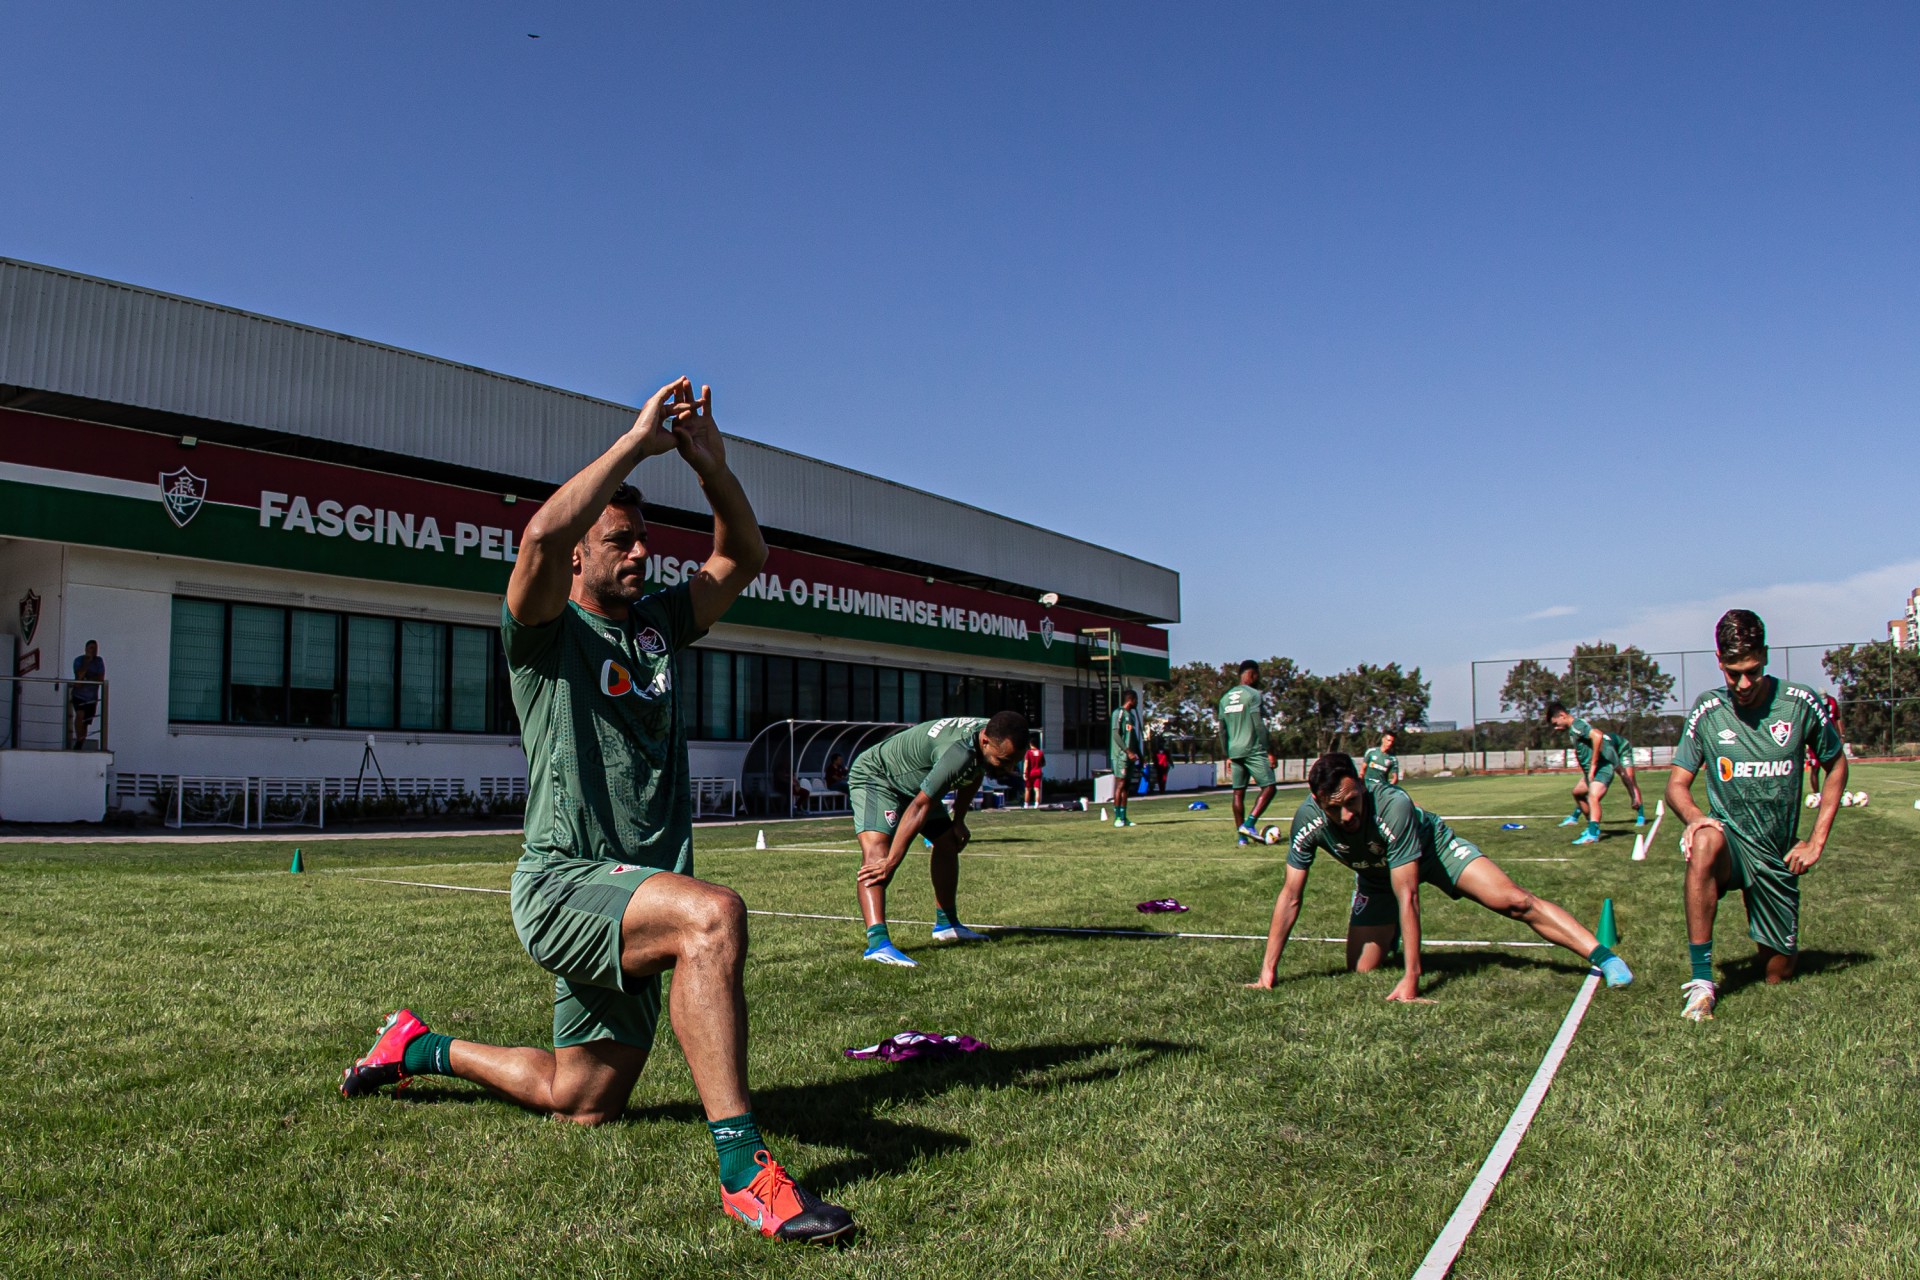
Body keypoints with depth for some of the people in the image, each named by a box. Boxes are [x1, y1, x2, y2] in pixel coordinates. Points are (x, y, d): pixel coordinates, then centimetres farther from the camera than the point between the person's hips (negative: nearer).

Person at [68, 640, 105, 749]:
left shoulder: (99, 661, 2)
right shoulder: (79, 660, -2)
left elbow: (101, 679, -6)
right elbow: (80, 675, -18)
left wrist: (85, 681, -15)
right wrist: (87, 661, -20)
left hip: (92, 697, 2)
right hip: (78, 695, -2)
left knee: (86, 723, 5)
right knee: (80, 714, -27)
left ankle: (81, 745, 16)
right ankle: (79, 740, -23)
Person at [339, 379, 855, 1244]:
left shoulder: (656, 623, 15)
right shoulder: (546, 631, -4)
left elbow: (742, 557, 12)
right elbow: (542, 535, -24)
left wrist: (709, 463, -1)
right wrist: (635, 442, -19)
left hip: (638, 895, 7)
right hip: (566, 881, -7)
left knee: (581, 1100, 15)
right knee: (714, 914, -37)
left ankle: (421, 1049, 40)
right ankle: (742, 1169, -33)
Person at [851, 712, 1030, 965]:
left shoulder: (991, 734, -12)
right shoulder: (958, 752, -40)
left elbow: (973, 775, 10)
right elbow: (919, 807, -38)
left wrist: (958, 820, 10)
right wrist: (891, 862, -35)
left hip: (912, 783, 10)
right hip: (874, 776, -10)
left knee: (949, 843, 14)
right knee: (876, 853, -28)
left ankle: (946, 924, 30)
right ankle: (877, 942, -42)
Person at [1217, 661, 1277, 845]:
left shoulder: (1225, 698, 15)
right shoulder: (1253, 694, -7)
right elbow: (1260, 726, -12)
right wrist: (1269, 752, -8)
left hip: (1234, 752, 7)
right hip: (1253, 750, -7)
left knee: (1238, 792, 7)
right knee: (1268, 787, -1)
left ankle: (1240, 836, 6)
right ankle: (1249, 824, -14)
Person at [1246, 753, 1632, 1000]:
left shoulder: (1393, 805, -41)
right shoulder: (1308, 819, -31)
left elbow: (1407, 896, -40)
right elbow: (1290, 897, -22)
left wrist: (1411, 979, -43)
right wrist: (1267, 972, -23)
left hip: (1431, 848, -3)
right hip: (1375, 874, 3)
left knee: (1514, 901, -22)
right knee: (1360, 970, -1)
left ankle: (1603, 957, -12)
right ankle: (1391, 936, 33)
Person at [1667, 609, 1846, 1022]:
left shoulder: (1801, 703, -6)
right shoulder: (1707, 710, -6)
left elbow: (1836, 765, 8)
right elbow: (1676, 784, -3)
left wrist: (1816, 841, 0)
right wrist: (1694, 815, -27)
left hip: (1776, 855, 2)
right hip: (1730, 843, -1)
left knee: (1779, 973, 7)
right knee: (1705, 841, -39)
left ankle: (1774, 938, 47)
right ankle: (1701, 980, -31)